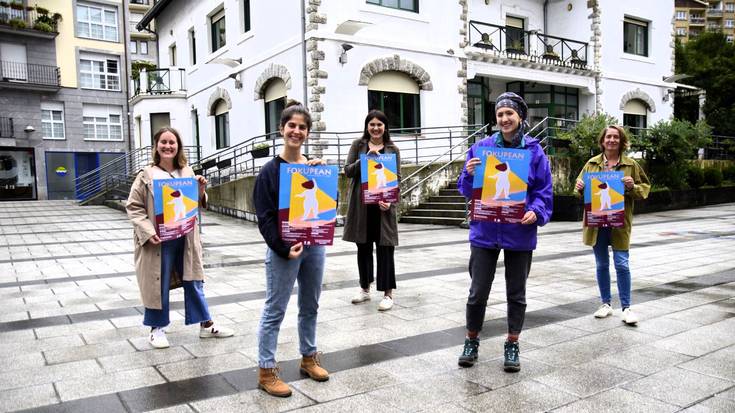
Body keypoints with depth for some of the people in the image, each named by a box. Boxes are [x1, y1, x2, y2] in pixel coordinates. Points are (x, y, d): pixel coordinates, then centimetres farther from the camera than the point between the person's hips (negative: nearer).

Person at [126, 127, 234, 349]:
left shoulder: (187, 172, 7)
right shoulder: (147, 175, -4)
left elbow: (197, 204, 15)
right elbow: (133, 206, -4)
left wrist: (201, 190, -7)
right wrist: (148, 232, -17)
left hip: (185, 238, 4)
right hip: (159, 240, -3)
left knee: (194, 281, 12)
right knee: (158, 283, 7)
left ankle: (206, 325, 24)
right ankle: (157, 328, 24)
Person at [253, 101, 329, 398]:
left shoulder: (315, 167, 6)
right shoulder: (270, 170, -7)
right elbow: (265, 217, -10)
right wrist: (283, 249, -17)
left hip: (315, 245, 5)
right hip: (283, 250, -5)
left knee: (310, 306, 17)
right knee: (274, 311, 3)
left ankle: (308, 357, 33)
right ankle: (266, 372, 13)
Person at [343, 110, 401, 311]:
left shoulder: (393, 149, 5)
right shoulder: (358, 145, 7)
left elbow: (397, 178, 1)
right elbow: (348, 171, 0)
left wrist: (390, 200, -15)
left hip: (383, 204, -1)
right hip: (361, 205, 2)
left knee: (385, 248, 0)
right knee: (363, 247, 11)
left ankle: (388, 293, 9)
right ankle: (365, 288, 26)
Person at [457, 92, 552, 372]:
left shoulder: (534, 151, 0)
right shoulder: (481, 147, 2)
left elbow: (543, 191, 1)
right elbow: (467, 190, 3)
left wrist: (536, 212, -18)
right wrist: (469, 174, -18)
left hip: (519, 233, 0)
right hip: (485, 232, 0)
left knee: (516, 293, 12)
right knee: (478, 291, 6)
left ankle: (512, 345, 27)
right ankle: (472, 341, 25)